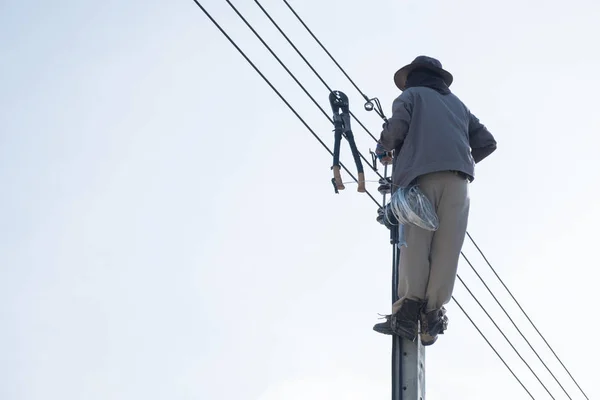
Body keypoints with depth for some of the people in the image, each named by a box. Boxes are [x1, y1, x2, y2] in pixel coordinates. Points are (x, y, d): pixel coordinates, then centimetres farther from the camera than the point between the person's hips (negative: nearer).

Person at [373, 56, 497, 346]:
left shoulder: (411, 95, 20)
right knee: (446, 247, -4)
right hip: (457, 177, 3)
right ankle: (432, 314, -16)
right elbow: (486, 142, 25)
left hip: (422, 173, -3)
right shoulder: (457, 103, 33)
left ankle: (409, 309, -25)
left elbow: (396, 127, 0)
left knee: (415, 241, -11)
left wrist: (383, 149, 19)